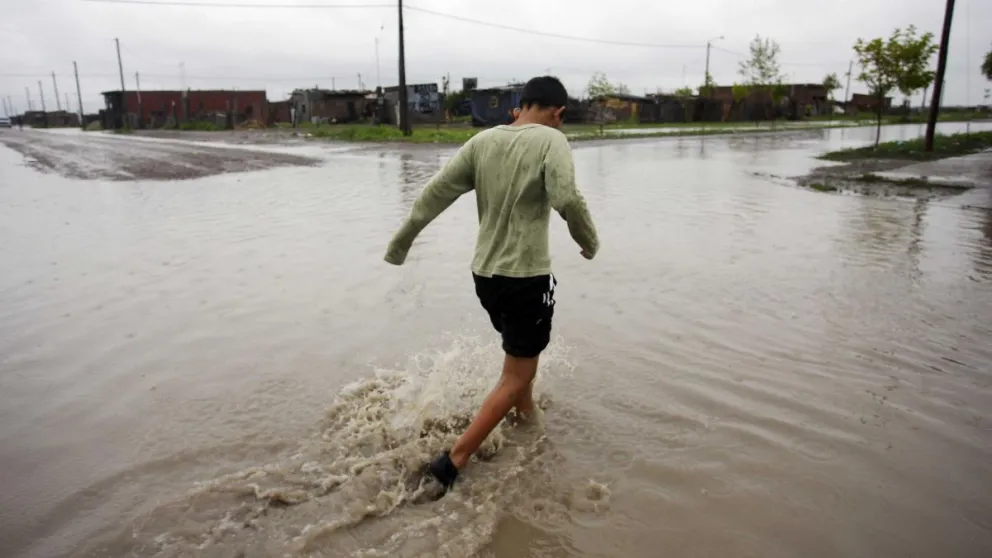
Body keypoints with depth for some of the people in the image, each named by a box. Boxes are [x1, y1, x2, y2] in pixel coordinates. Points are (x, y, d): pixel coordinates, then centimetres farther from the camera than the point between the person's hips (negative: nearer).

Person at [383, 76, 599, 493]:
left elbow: (435, 192, 0)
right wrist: (589, 243, -6)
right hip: (526, 276, -6)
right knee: (516, 376, 4)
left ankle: (526, 421, 44)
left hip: (484, 274, 7)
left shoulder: (483, 141, 4)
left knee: (523, 355, 28)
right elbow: (567, 199, -24)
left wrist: (400, 242, 7)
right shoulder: (551, 140, -10)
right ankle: (453, 461, 2)